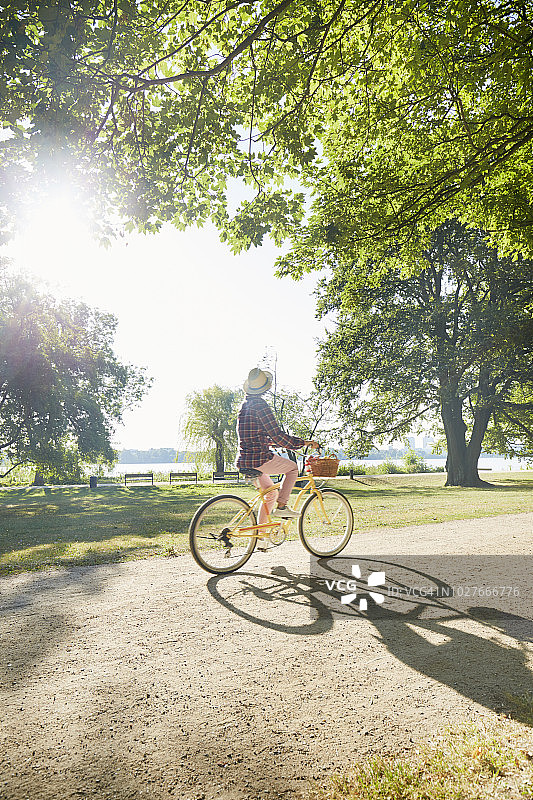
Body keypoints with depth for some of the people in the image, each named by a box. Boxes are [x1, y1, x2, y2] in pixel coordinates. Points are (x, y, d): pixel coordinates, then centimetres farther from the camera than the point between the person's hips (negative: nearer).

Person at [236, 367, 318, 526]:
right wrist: (303, 442, -7)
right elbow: (277, 435, -16)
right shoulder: (260, 404, -14)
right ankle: (281, 506, 4)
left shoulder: (244, 404, 14)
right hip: (259, 458, -8)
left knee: (270, 491, 24)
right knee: (292, 468, 13)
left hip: (244, 461, 8)